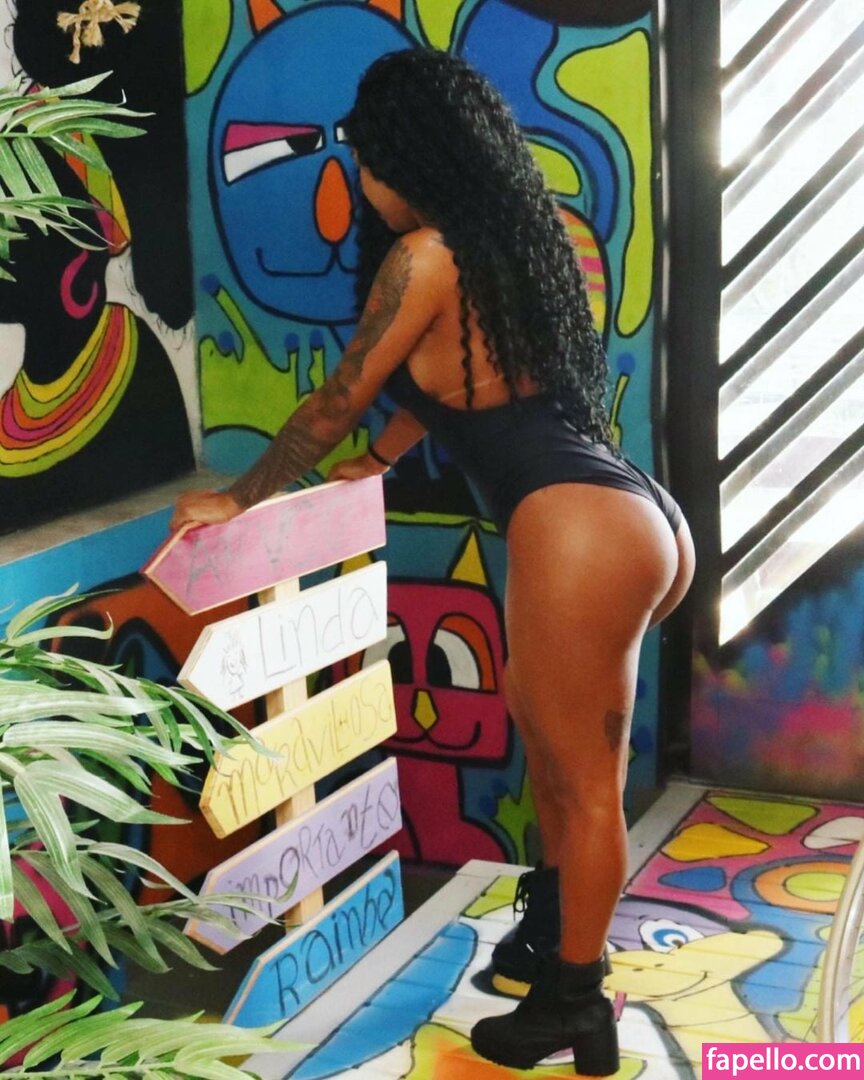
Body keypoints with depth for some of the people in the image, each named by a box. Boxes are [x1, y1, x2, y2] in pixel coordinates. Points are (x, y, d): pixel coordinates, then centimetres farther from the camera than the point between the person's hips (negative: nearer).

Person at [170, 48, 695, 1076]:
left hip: (579, 530, -9)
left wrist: (236, 498, 13)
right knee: (536, 716, 25)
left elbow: (338, 401, 0)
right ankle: (558, 927, 41)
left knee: (583, 777, 3)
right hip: (628, 517, 9)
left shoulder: (427, 255, -8)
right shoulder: (505, 239, 18)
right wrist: (372, 464, 44)